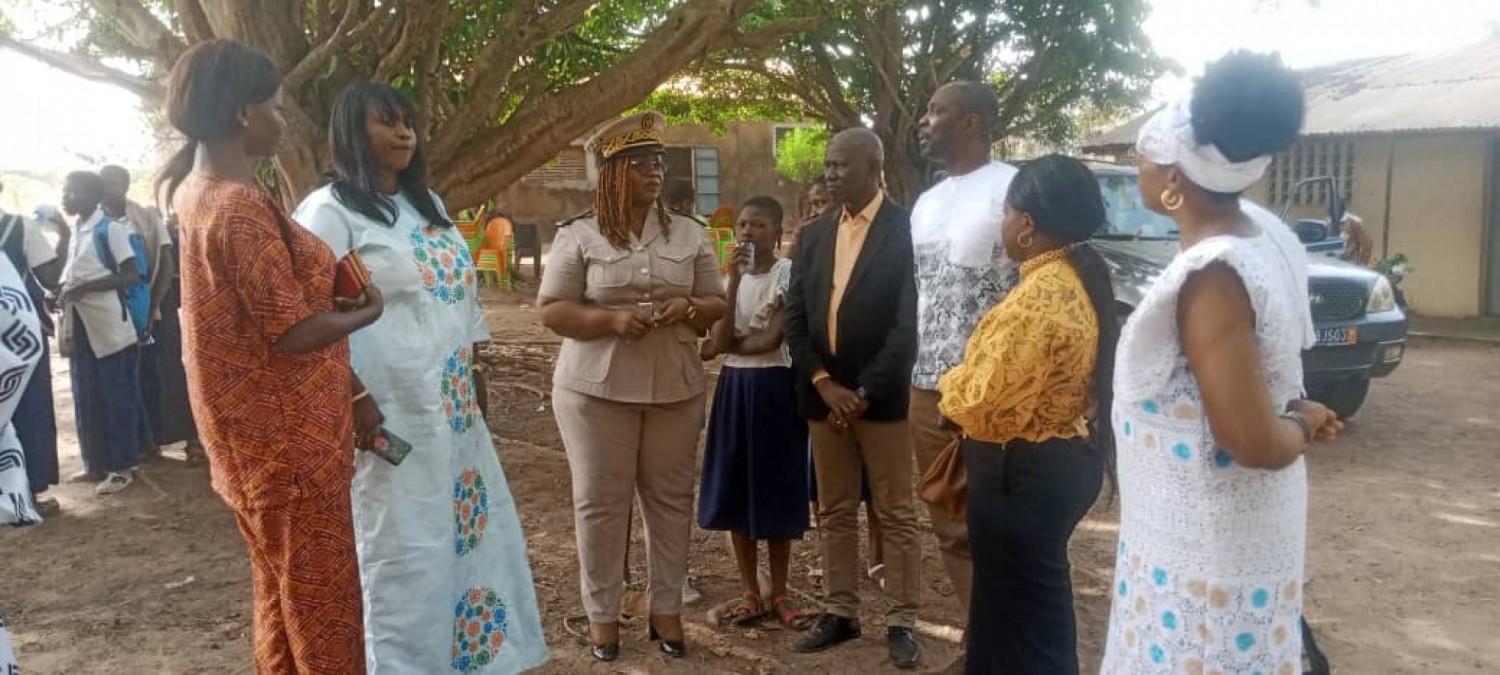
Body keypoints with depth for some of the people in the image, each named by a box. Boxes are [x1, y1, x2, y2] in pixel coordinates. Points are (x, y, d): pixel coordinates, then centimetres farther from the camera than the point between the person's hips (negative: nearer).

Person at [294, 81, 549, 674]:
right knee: (405, 549, 2)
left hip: (456, 406, 8)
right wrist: (351, 396, -19)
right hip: (392, 411, -8)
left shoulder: (428, 204, 15)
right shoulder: (329, 211, -10)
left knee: (476, 530, 15)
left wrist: (478, 372, 15)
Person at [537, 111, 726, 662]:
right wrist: (612, 319, -20)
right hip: (597, 390, -3)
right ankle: (602, 613, 18)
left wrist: (688, 308, -14)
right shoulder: (578, 236, -2)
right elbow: (552, 311, -5)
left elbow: (717, 304, 9)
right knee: (600, 503, 4)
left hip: (674, 389, 3)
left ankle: (666, 607, 22)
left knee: (670, 499, 8)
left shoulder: (689, 234, 7)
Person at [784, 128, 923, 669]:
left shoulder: (905, 229, -7)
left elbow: (909, 323, -13)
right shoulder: (813, 236, 10)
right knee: (835, 512, 13)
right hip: (822, 393, 5)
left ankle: (901, 622, 15)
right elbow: (794, 318, 7)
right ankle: (841, 613, 24)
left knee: (895, 514, 5)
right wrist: (824, 384, -6)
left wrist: (864, 392, -14)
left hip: (882, 396, -5)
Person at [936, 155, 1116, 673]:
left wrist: (949, 388, -3)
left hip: (1023, 471, -10)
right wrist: (963, 383, 2)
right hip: (1061, 457, 10)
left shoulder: (1040, 294, -25)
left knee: (1018, 609, 7)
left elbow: (984, 398, -23)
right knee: (1034, 602, 23)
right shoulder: (1079, 279, 5)